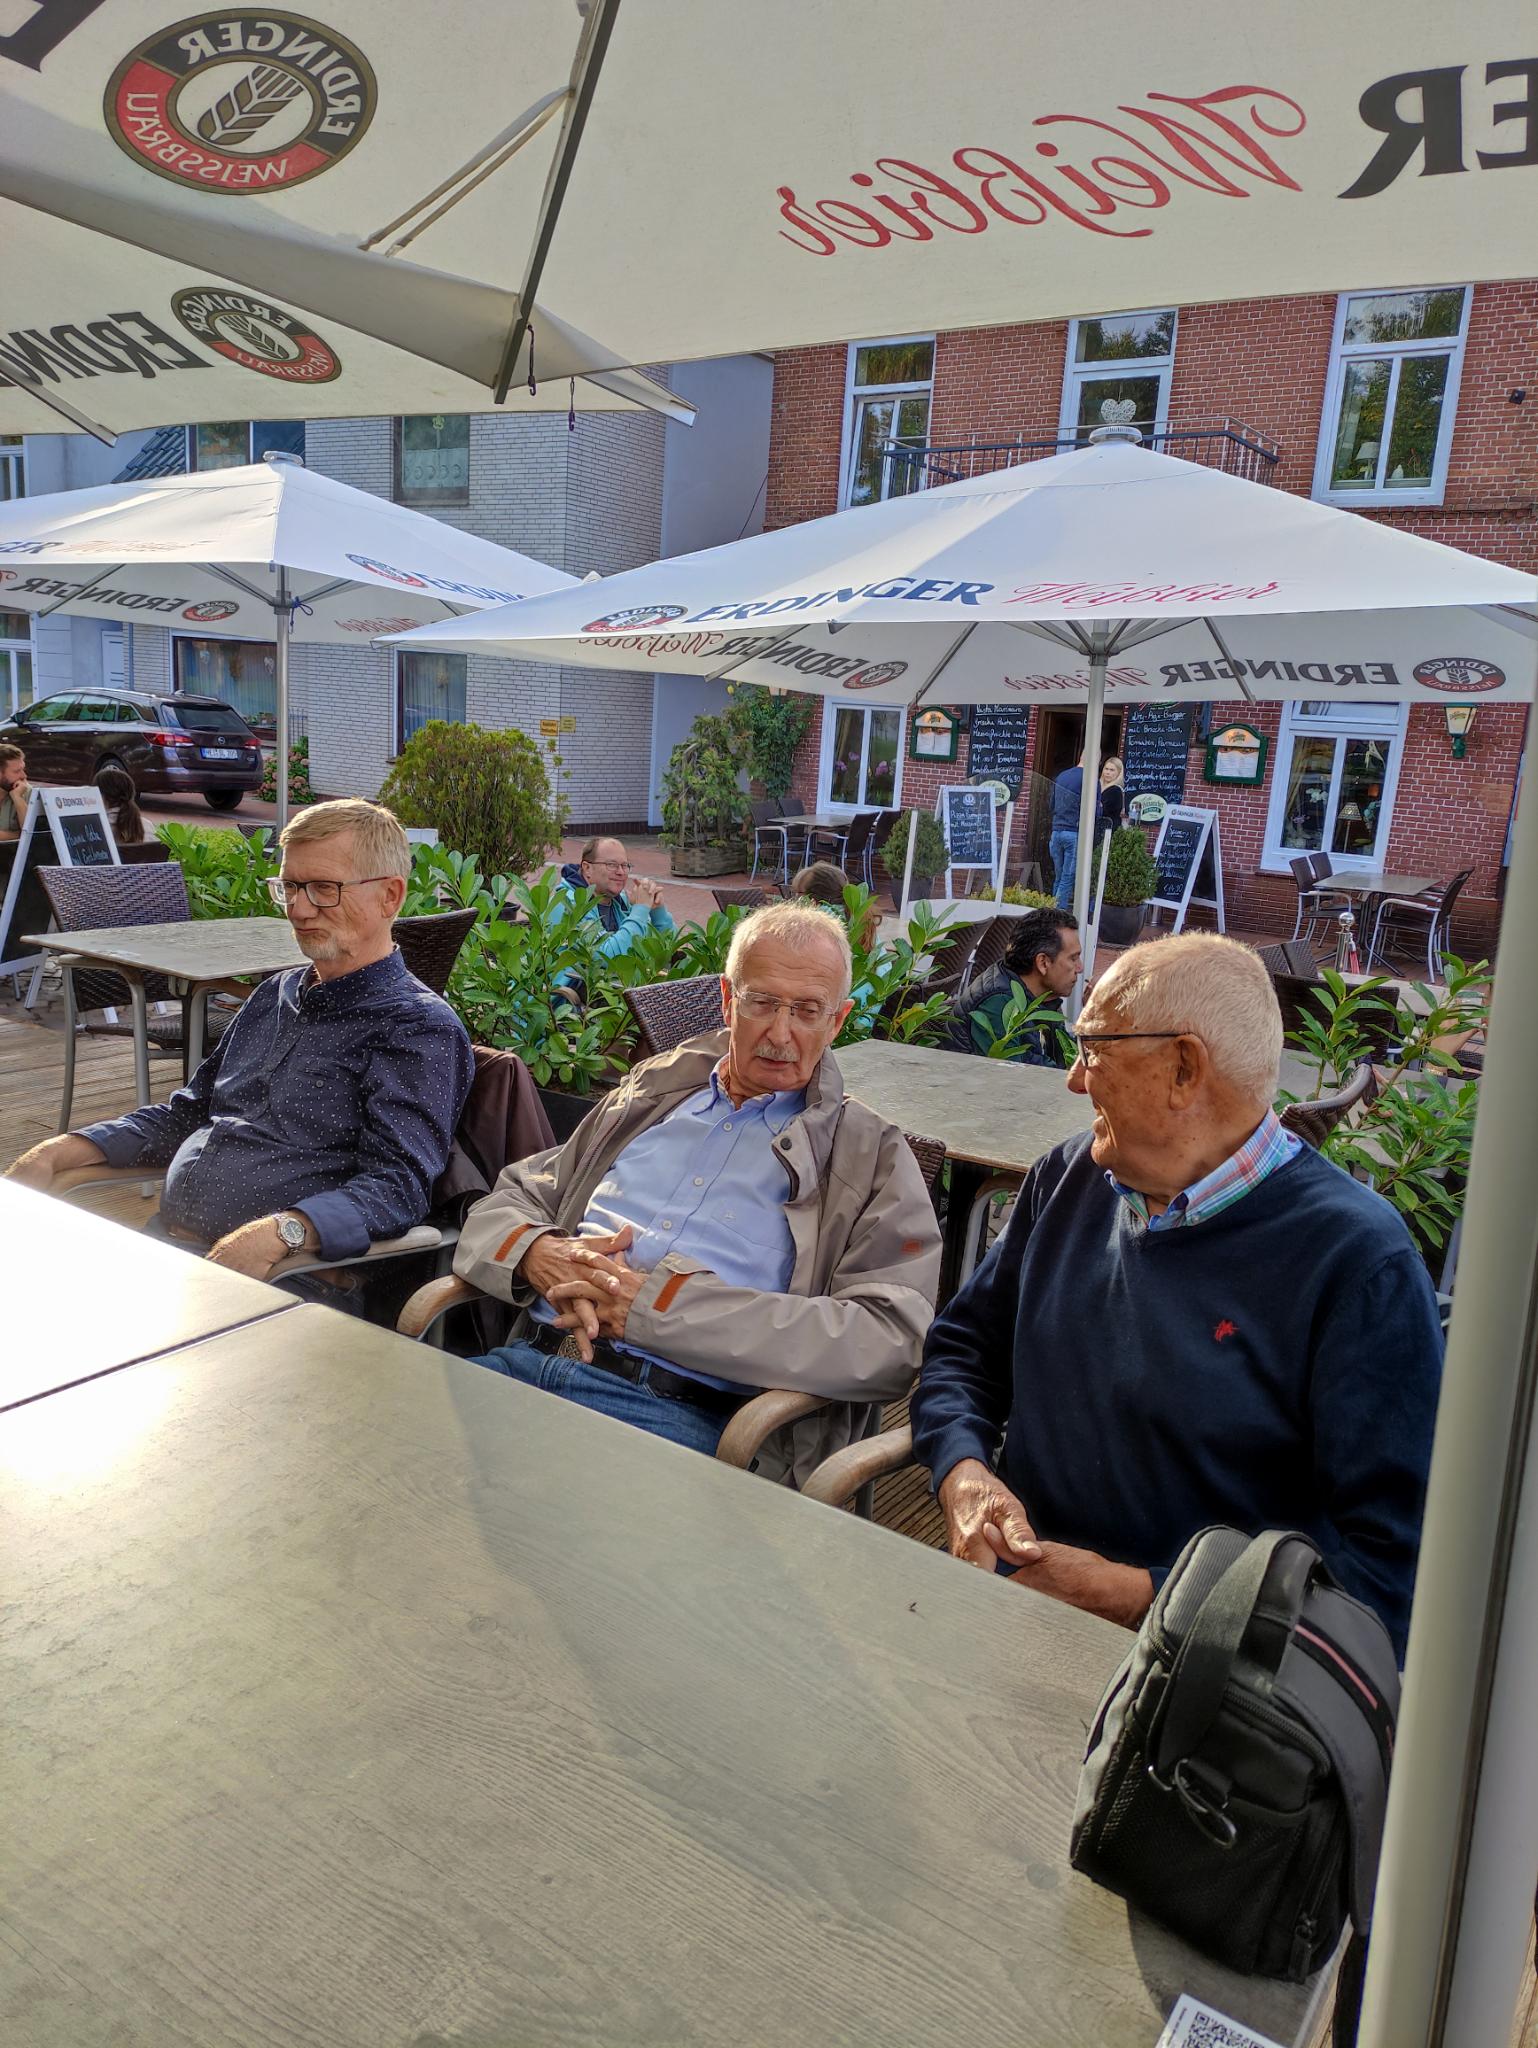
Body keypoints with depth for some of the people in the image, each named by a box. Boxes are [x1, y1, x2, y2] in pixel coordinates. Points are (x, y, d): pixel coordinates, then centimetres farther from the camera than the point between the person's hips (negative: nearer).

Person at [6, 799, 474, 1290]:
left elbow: (398, 1186, -19)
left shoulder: (419, 1029, -8)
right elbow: (186, 1114, 27)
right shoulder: (275, 995, 19)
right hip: (163, 1243, 8)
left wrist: (281, 1232, -36)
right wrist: (56, 1153, 14)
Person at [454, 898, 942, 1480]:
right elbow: (509, 1199, 24)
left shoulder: (873, 1157, 7)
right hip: (523, 1363, 5)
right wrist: (537, 1253, -4)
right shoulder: (653, 1092, 21)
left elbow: (887, 1343, -9)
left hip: (678, 1411, -4)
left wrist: (654, 1305, -15)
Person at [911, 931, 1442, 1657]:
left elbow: (1390, 1564, -14)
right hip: (1009, 1585, 6)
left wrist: (1132, 1597, -17)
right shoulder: (1071, 1177, 7)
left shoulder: (1357, 1264, -13)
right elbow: (966, 1344, 16)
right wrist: (962, 1471, -5)